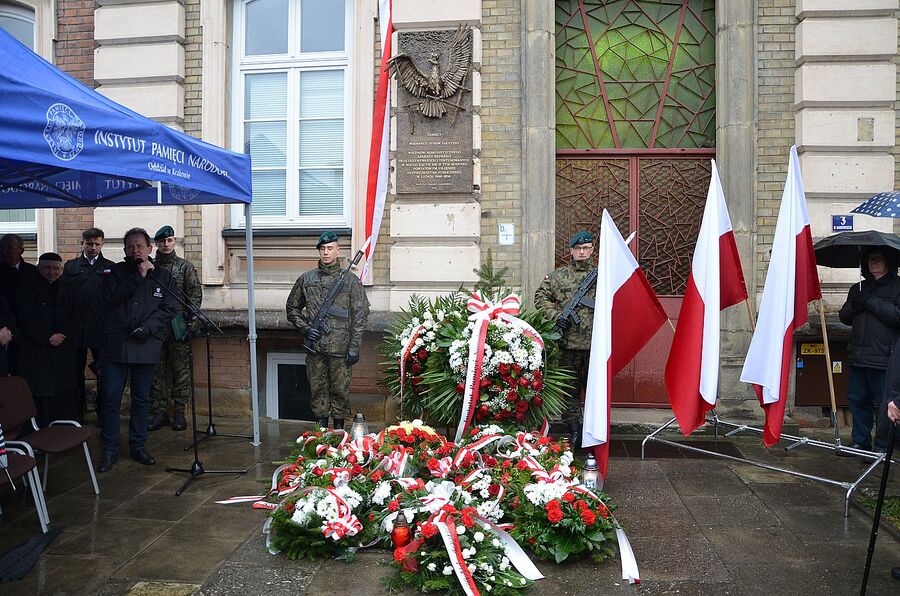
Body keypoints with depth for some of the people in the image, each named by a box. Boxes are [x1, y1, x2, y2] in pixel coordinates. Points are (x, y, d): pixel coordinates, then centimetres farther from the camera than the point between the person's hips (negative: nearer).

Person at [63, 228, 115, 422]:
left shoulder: (110, 267, 5)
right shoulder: (70, 266, 8)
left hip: (102, 327, -1)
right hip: (77, 326, 2)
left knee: (103, 371, 2)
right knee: (76, 370, 10)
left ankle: (102, 411, 14)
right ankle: (78, 409, 24)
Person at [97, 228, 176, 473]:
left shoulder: (163, 276, 6)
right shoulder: (116, 272, 6)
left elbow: (169, 308, 0)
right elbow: (112, 297, -11)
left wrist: (147, 327, -12)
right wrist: (138, 277, -16)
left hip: (146, 346, 1)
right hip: (115, 344, 0)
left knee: (141, 399, 10)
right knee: (111, 399, 1)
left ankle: (138, 446, 23)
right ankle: (110, 450, 13)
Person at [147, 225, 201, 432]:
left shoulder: (185, 267, 4)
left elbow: (196, 293, -1)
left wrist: (186, 316, -11)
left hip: (178, 327, -2)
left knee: (181, 370, 2)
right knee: (157, 371, 7)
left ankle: (179, 411, 11)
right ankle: (159, 412, 15)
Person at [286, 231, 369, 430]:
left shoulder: (350, 280, 0)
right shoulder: (306, 279, 7)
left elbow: (360, 315, -2)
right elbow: (292, 308, 16)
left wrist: (354, 348, -7)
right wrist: (304, 328, -1)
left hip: (340, 347, -2)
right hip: (315, 347, 2)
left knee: (340, 390, 5)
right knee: (318, 389, 10)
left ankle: (339, 427, 19)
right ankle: (321, 427, 24)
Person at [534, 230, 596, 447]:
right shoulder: (557, 275, 6)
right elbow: (540, 297, 6)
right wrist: (556, 316, -7)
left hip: (595, 343, 0)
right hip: (568, 342, 0)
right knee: (570, 388, 8)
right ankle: (573, 430, 19)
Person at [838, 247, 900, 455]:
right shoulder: (858, 288, 19)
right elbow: (844, 317, 14)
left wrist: (870, 302, -11)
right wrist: (855, 304, -5)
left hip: (883, 358, -6)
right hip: (858, 357, 6)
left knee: (883, 404, 0)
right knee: (857, 400, 10)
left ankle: (883, 447, 11)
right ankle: (859, 442, 22)